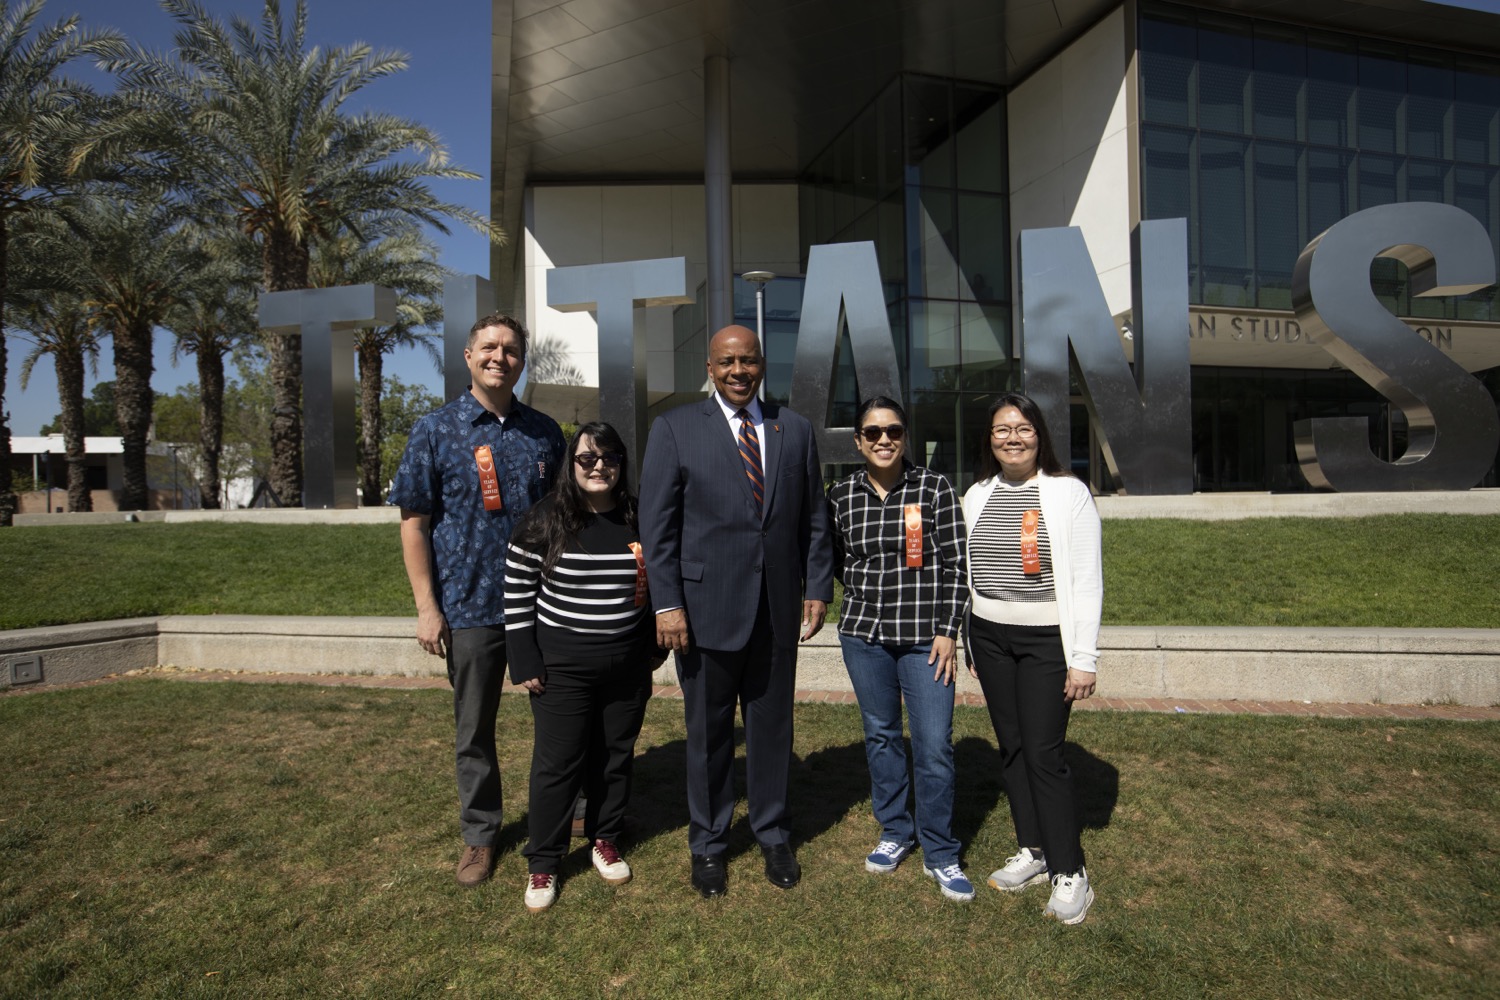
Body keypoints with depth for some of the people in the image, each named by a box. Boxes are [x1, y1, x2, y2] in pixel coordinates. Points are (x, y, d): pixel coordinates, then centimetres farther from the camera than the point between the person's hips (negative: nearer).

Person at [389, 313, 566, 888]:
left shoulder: (544, 432, 5)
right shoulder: (435, 431, -3)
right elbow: (414, 522, -3)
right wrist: (427, 607, -8)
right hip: (470, 605, -2)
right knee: (474, 729, 11)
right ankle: (479, 835, 31)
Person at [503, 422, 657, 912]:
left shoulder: (638, 521, 1)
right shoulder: (545, 521, -8)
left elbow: (653, 586, 10)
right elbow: (517, 592, -5)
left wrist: (649, 652, 9)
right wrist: (526, 664, -7)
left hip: (627, 668, 3)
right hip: (562, 669, -3)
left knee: (615, 758, 15)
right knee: (557, 764, 5)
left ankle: (604, 839, 37)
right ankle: (542, 862, 24)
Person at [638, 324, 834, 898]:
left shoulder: (795, 430, 8)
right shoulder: (675, 429, -1)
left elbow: (814, 519, 10)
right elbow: (657, 523, -5)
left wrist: (818, 588, 4)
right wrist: (667, 603, -10)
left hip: (778, 608, 3)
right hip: (707, 607, -2)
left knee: (772, 726, 14)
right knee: (708, 733, 11)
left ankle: (773, 835, 35)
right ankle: (707, 844, 31)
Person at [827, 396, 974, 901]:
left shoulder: (935, 488, -4)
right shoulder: (841, 495, 3)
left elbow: (956, 564, -3)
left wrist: (948, 630, -7)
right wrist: (865, 590, 2)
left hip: (925, 637, -2)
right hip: (864, 634, 3)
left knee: (934, 745, -1)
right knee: (880, 735, 14)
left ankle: (940, 854, 18)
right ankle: (895, 832, 33)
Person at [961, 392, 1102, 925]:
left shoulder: (1069, 493, -6)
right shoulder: (977, 496, 7)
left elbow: (1087, 580, -8)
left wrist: (1083, 659, -11)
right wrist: (970, 645, 13)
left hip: (1046, 639, -5)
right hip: (989, 637, 5)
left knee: (1044, 753, -4)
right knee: (1011, 746, 12)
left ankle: (1070, 873, 12)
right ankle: (1032, 851, 27)